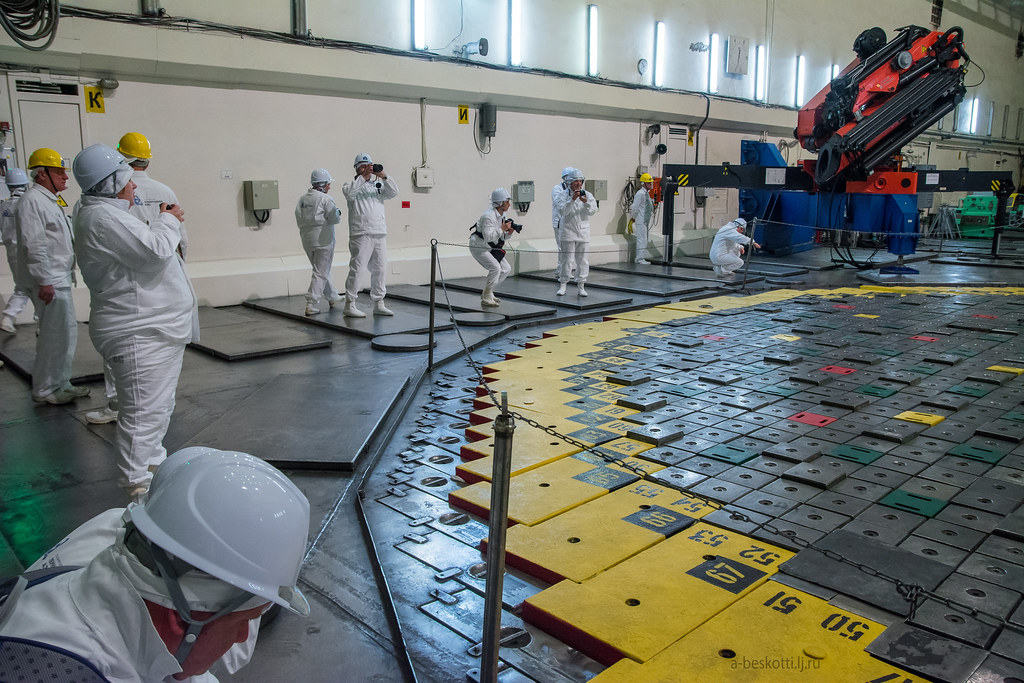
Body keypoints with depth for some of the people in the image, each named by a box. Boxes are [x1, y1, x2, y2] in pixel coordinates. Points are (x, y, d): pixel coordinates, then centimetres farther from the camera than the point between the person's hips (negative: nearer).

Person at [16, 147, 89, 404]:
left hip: (59, 279, 10)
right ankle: (44, 390, 4)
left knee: (67, 332, 14)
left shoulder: (50, 200, 18)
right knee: (55, 335, -6)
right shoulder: (32, 201, -13)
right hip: (48, 282, -10)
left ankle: (61, 384, 25)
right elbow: (34, 245, -20)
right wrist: (44, 281, -22)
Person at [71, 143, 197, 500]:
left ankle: (154, 462, 36)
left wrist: (164, 223, 9)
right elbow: (154, 251, -25)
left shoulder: (109, 213, 19)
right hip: (139, 334, -12)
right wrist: (168, 222, -8)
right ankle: (137, 485, -2)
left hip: (155, 329, 12)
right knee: (143, 412, -8)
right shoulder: (102, 217, -18)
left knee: (159, 405, 22)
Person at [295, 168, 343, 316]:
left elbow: (299, 219, 7)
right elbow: (335, 219, -14)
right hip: (323, 240, -7)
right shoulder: (325, 199, -12)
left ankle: (333, 297, 34)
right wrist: (338, 211, 6)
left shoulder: (302, 199, 8)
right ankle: (311, 305, -8)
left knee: (322, 270, 21)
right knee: (321, 273, -3)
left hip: (307, 240, 7)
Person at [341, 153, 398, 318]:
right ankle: (349, 304, -2)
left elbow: (393, 192, 3)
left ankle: (378, 304, 18)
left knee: (379, 269, 10)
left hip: (379, 234, 6)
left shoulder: (378, 185, 18)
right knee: (356, 269, -7)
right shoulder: (352, 185, 5)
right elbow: (349, 193, -17)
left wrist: (383, 176, -9)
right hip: (360, 234, -5)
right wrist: (363, 176, -20)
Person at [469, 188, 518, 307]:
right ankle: (486, 298, -12)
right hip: (478, 246, -10)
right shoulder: (488, 216, -25)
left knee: (506, 268, 5)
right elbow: (488, 237, -32)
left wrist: (508, 233, -10)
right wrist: (502, 229, -30)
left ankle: (488, 292, 15)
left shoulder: (502, 215, 4)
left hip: (490, 247, 10)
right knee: (495, 268, -22)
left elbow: (501, 236, 11)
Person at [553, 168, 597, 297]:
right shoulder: (564, 194, 0)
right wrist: (572, 199, -25)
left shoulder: (587, 195, 6)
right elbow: (563, 210, -13)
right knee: (568, 259, -3)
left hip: (583, 231, 3)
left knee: (582, 259, 4)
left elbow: (593, 211, -4)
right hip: (568, 231, -2)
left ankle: (581, 286, 11)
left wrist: (586, 202, -22)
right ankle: (563, 284, 7)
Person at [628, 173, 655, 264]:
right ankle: (639, 259, -5)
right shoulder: (640, 193, -14)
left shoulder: (647, 193, 16)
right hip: (640, 220, -10)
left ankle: (639, 258, 17)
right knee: (641, 239, -9)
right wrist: (632, 218, -10)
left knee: (644, 240, 11)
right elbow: (634, 207, -15)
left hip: (645, 221, 10)